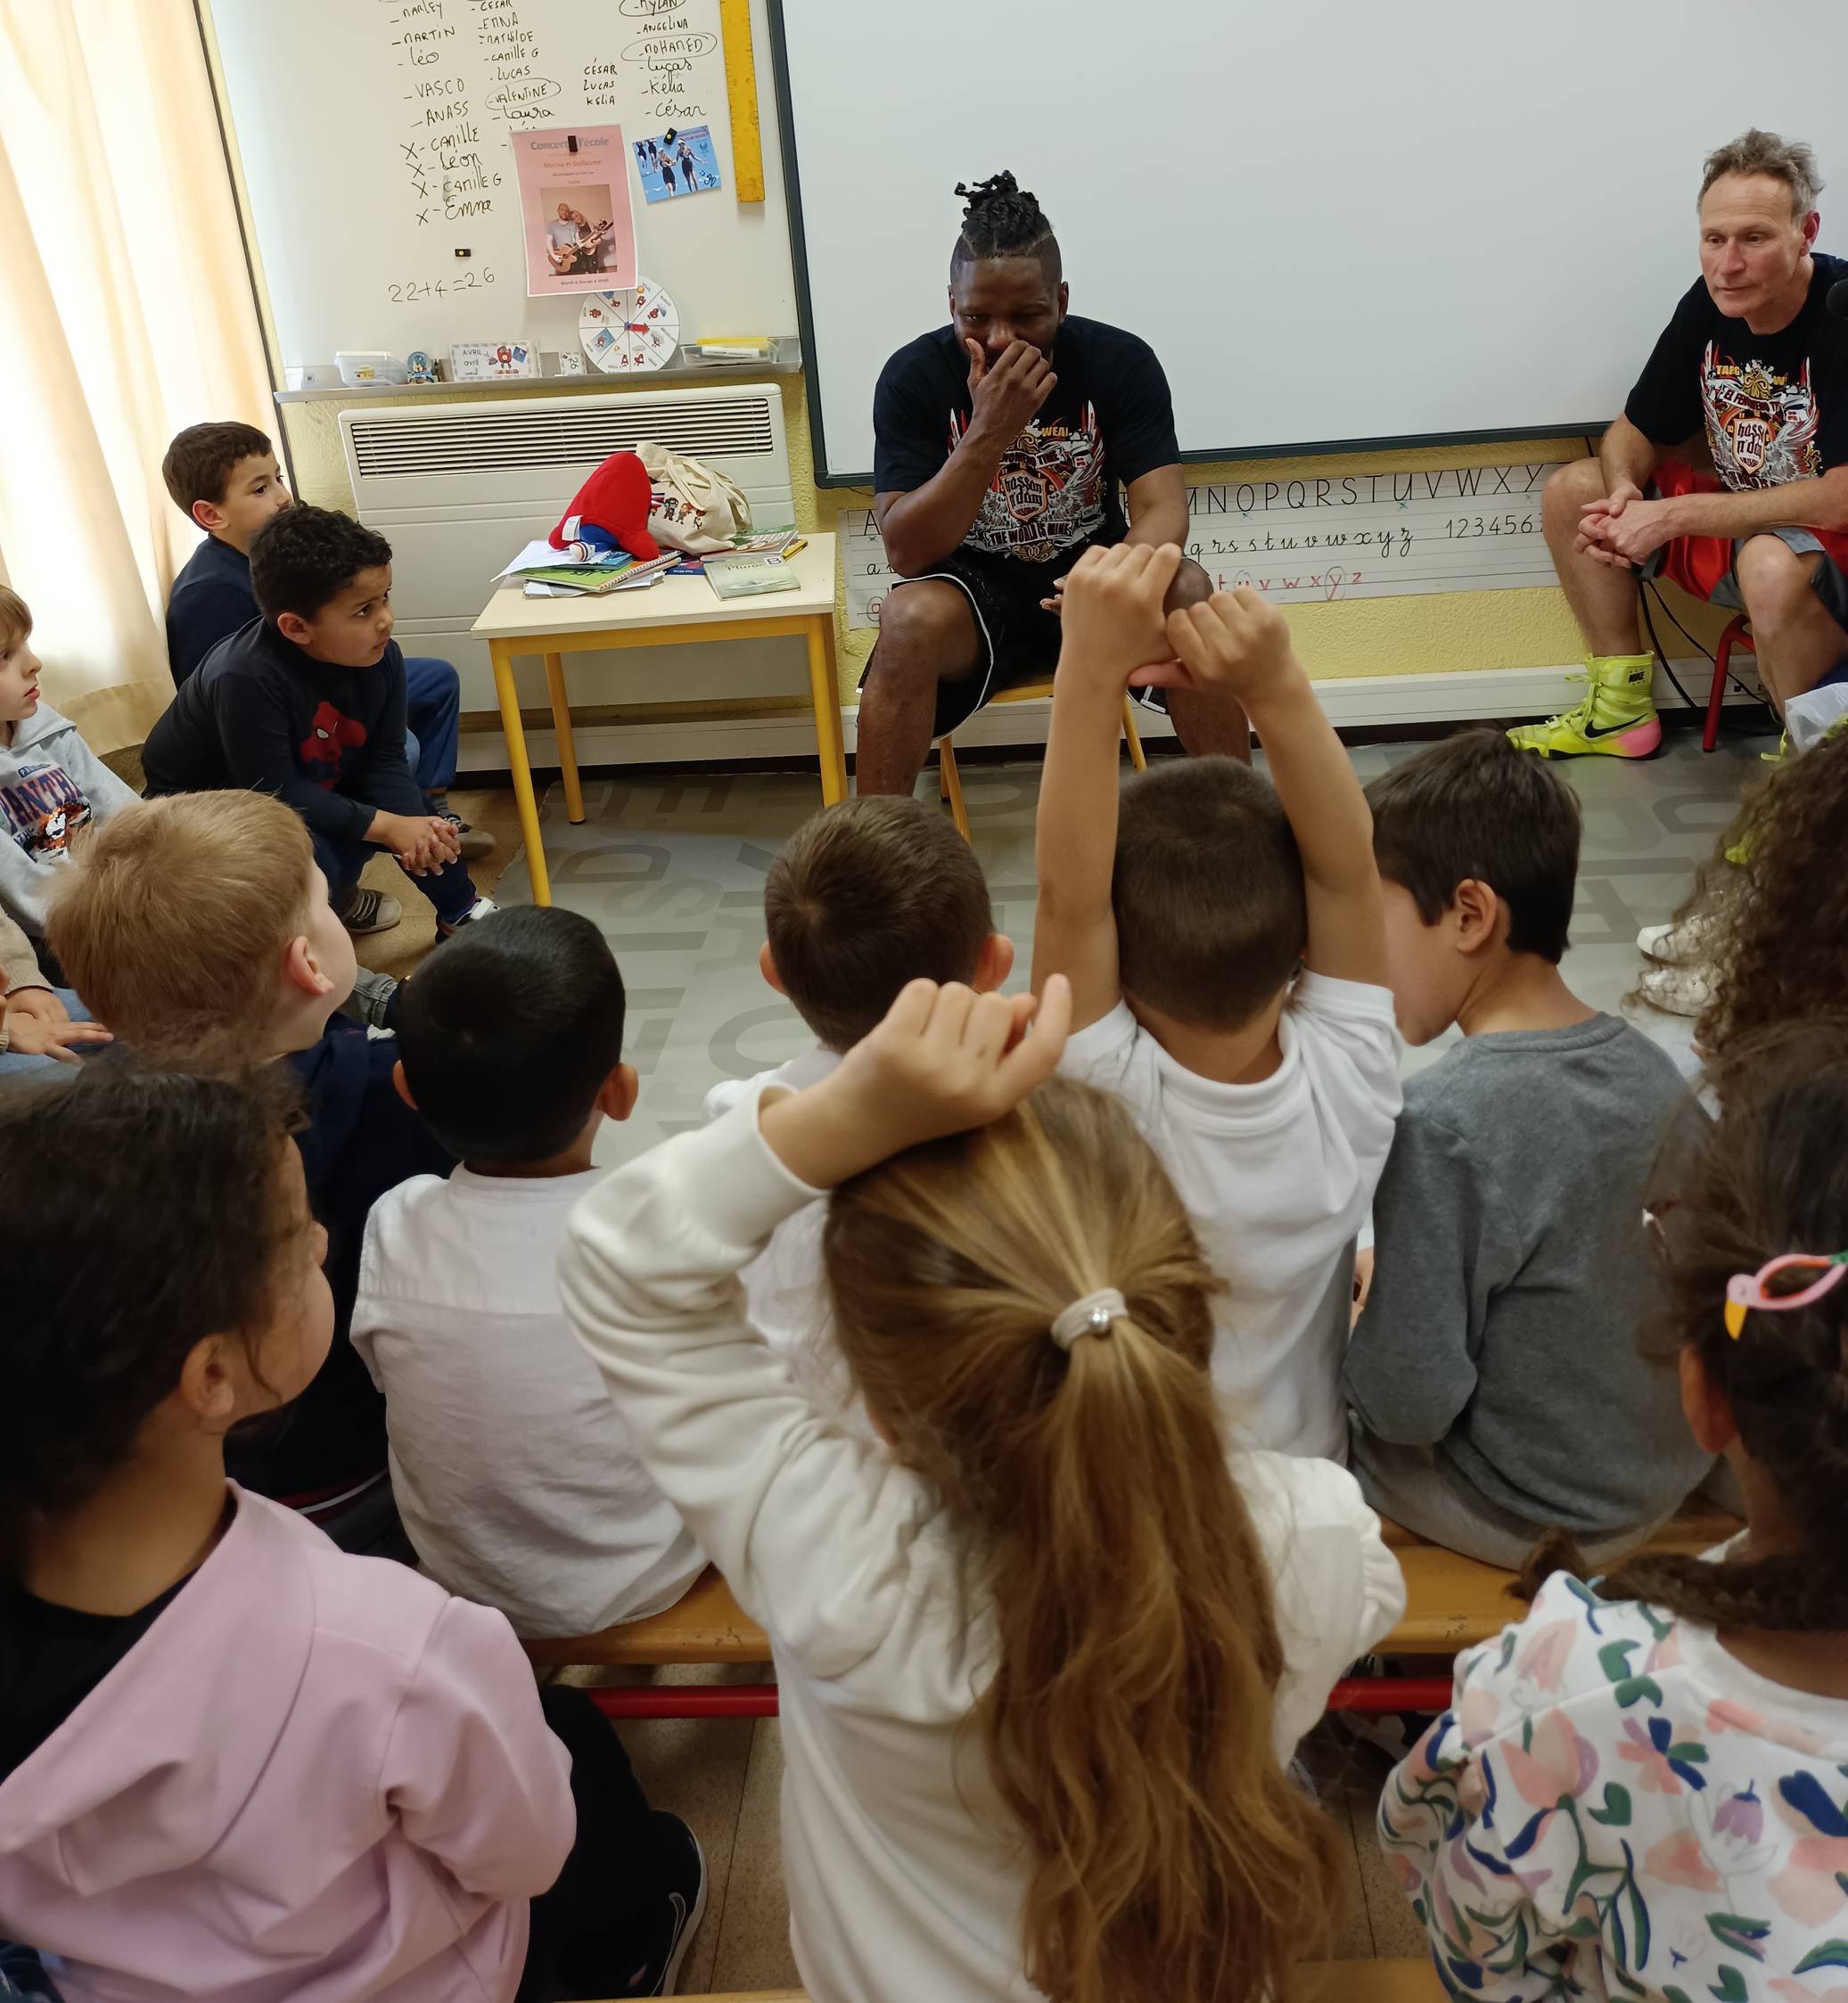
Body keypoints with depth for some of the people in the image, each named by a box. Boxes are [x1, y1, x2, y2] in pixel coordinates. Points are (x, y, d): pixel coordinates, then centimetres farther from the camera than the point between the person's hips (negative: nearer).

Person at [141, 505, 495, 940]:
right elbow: (275, 793, -32)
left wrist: (420, 824, -30)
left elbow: (384, 761, -10)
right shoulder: (247, 678, -36)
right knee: (307, 856, -32)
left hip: (312, 785, 7)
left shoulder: (381, 656, -15)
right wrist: (387, 826, -33)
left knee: (409, 806, -7)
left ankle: (460, 911, 18)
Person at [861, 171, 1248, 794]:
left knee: (1187, 591, -28)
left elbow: (1162, 508, -17)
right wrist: (989, 433, -33)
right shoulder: (913, 376, -13)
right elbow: (905, 551, -20)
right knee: (911, 617, -34)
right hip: (974, 586, -1)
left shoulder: (1121, 361, -10)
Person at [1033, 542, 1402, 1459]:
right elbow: (1347, 869, -32)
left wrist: (1092, 669, -50)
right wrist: (1277, 685, -47)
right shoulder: (1345, 1086, -29)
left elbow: (1068, 897, -41)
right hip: (1304, 1478, 3)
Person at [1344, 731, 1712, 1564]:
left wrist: (1340, 1331, -6)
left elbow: (1412, 1405, -26)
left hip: (1531, 1516, -7)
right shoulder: (1652, 1067, -8)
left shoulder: (1442, 1120, -30)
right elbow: (1589, 1272, 6)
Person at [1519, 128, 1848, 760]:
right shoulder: (1709, 305, -2)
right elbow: (1635, 430, 8)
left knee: (1772, 561, -42)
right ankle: (1622, 708, 7)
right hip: (1737, 524, 8)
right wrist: (1624, 492, -17)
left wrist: (1673, 515, -29)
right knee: (1572, 489, 1)